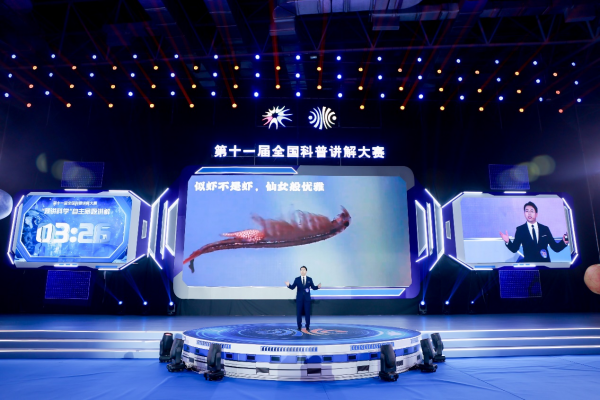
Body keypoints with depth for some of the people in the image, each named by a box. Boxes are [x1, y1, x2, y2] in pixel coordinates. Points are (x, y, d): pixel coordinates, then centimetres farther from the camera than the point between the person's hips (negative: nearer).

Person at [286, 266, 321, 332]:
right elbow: (292, 287, -1)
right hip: (299, 299, 0)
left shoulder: (309, 279, 5)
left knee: (307, 313, 2)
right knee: (299, 313, 3)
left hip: (307, 299, 0)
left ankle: (308, 327, 11)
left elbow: (313, 287, 5)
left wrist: (318, 287, -14)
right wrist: (288, 285, -21)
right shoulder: (297, 279, 2)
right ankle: (299, 327, 13)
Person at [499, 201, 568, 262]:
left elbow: (556, 248, 9)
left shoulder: (545, 229, 8)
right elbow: (514, 249, -3)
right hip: (528, 263, -2)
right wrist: (507, 241, -22)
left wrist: (564, 242, -11)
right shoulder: (520, 229, 2)